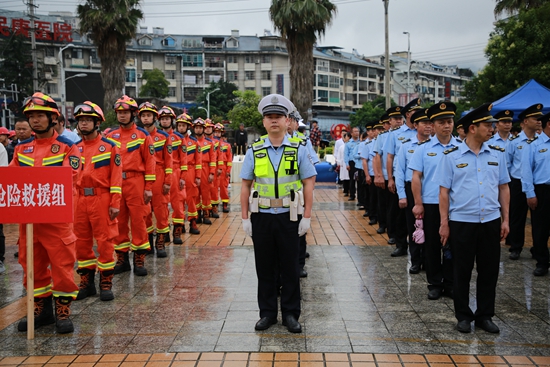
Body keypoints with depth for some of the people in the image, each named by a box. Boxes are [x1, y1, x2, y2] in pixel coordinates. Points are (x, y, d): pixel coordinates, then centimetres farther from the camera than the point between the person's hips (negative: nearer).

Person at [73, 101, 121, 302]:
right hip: (79, 200, 5)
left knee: (105, 240, 0)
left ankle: (106, 283, 10)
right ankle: (86, 281, 20)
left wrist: (115, 203, -11)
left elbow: (116, 176, -6)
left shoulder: (109, 146, -3)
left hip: (102, 199, -4)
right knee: (82, 241, 9)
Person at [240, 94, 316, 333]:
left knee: (290, 267, 7)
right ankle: (267, 312, 23)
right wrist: (245, 217, 0)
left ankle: (290, 314, 20)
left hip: (288, 216, -1)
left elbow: (308, 183, 0)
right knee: (264, 267, 10)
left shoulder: (298, 149, -1)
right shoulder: (254, 151, 2)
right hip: (261, 217, 1)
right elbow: (246, 186, 5)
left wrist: (307, 217, -6)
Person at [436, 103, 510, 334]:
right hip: (461, 222, -3)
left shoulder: (497, 155, 5)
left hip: (491, 222, 3)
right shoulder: (451, 156, -4)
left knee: (489, 271, 9)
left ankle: (485, 315, 24)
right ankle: (463, 316, 22)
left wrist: (505, 219, 6)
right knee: (462, 271, 7)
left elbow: (504, 188, 10)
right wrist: (444, 223, -6)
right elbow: (444, 191, -3)